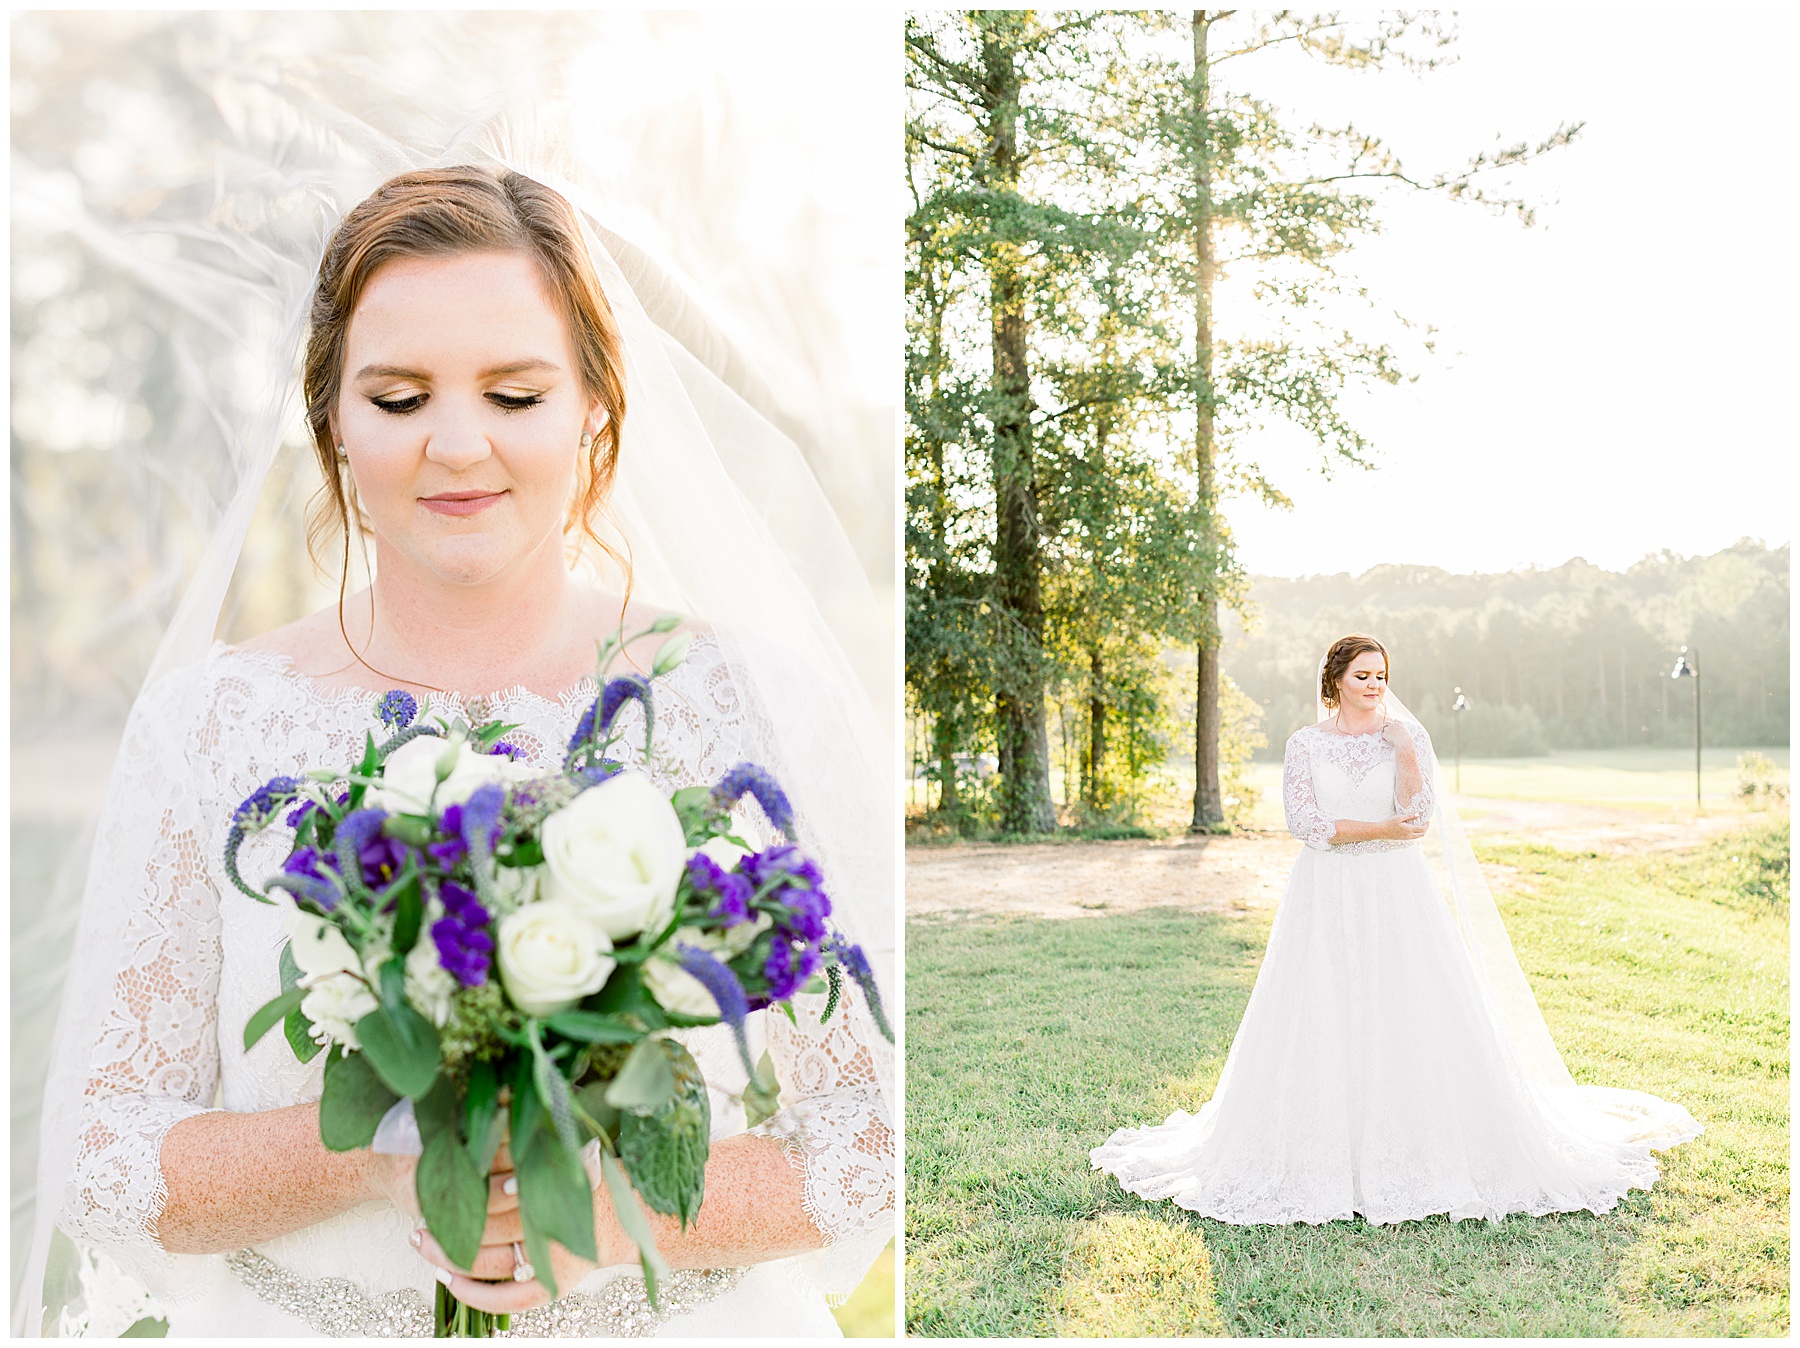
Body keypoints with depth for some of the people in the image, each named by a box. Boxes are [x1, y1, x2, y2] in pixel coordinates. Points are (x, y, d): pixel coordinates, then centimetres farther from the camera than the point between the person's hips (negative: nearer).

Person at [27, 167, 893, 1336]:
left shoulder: (749, 704, -7)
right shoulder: (206, 724, -3)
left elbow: (875, 1137, -5)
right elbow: (98, 1156, -2)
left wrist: (611, 1209, -20)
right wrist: (371, 1149, -19)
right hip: (303, 1320, 2)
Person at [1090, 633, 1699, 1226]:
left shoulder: (1409, 736, 4)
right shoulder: (1306, 744, 3)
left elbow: (1419, 818, -6)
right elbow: (1305, 822, -7)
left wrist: (1405, 750, -16)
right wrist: (1382, 829, -9)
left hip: (1399, 895, 0)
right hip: (1329, 896, 0)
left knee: (1413, 1017, -3)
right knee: (1324, 1021, -2)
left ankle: (1417, 1146, 8)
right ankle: (1329, 1153, 6)